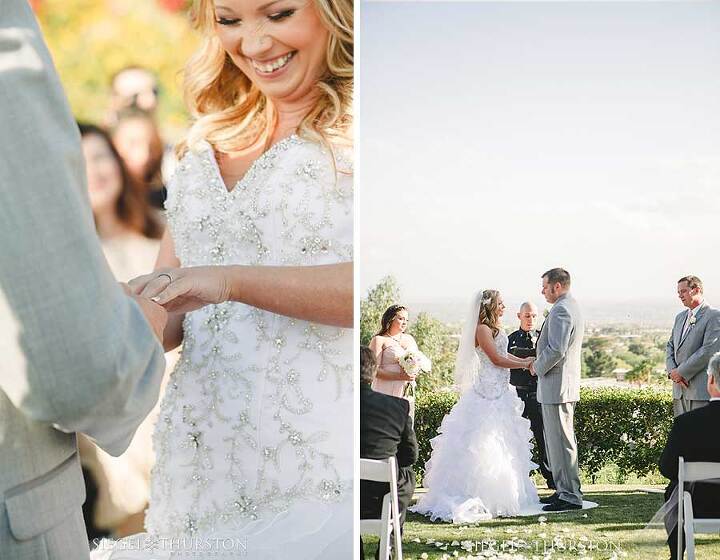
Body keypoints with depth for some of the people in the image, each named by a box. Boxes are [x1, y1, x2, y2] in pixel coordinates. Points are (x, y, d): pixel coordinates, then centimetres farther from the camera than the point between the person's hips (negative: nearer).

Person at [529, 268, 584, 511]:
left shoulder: (561, 310, -17)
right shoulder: (572, 307, 17)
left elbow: (556, 349, -24)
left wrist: (538, 367, -9)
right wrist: (540, 362, 15)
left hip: (556, 384, -11)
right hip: (566, 384, 11)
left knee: (561, 441, -7)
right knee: (556, 440, 16)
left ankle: (570, 496, -4)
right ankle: (565, 490, 22)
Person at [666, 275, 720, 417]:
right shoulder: (680, 317, 20)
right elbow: (670, 347, 18)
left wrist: (681, 372, -13)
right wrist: (672, 371, -3)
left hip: (702, 390, -8)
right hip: (680, 390, 8)